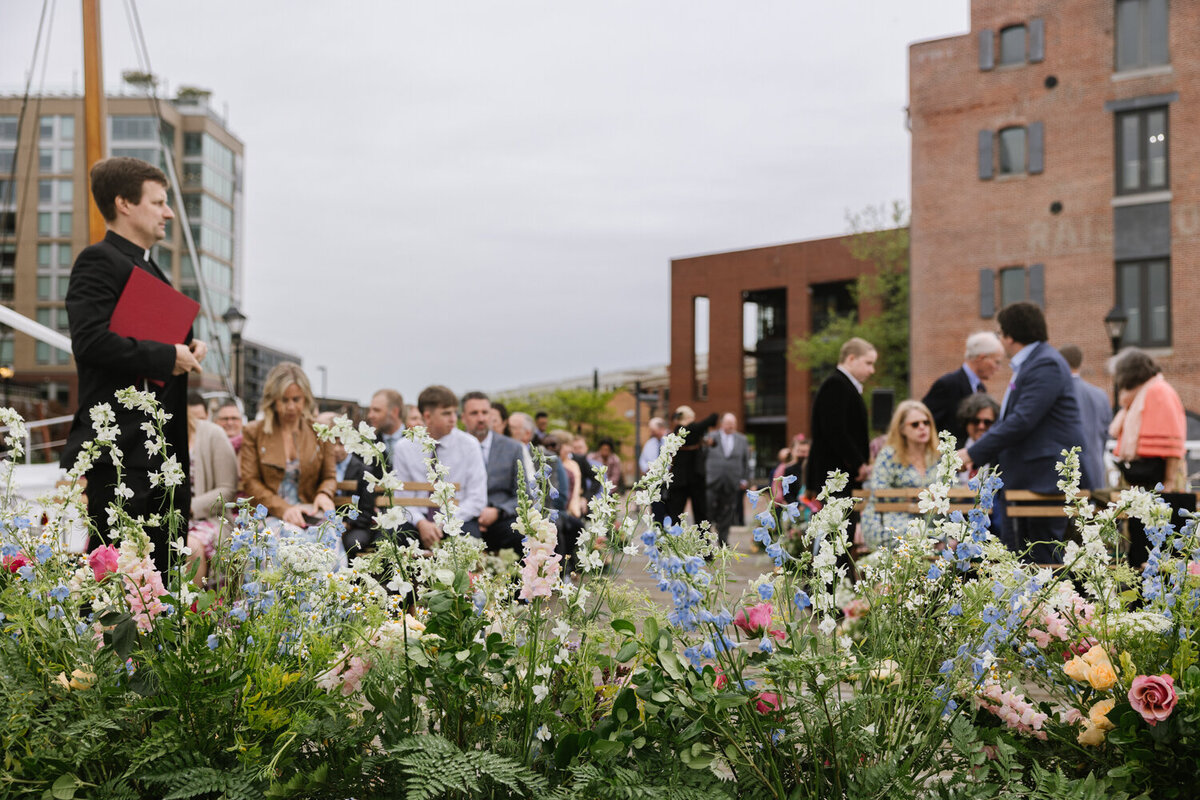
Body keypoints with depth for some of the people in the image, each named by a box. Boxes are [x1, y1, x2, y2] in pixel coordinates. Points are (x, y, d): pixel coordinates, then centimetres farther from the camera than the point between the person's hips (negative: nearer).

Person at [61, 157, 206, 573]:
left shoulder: (148, 267, 22)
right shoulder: (98, 261, -9)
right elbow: (90, 340, -22)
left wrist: (190, 348, 9)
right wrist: (167, 356, -16)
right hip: (116, 456, -10)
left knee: (167, 566, 11)